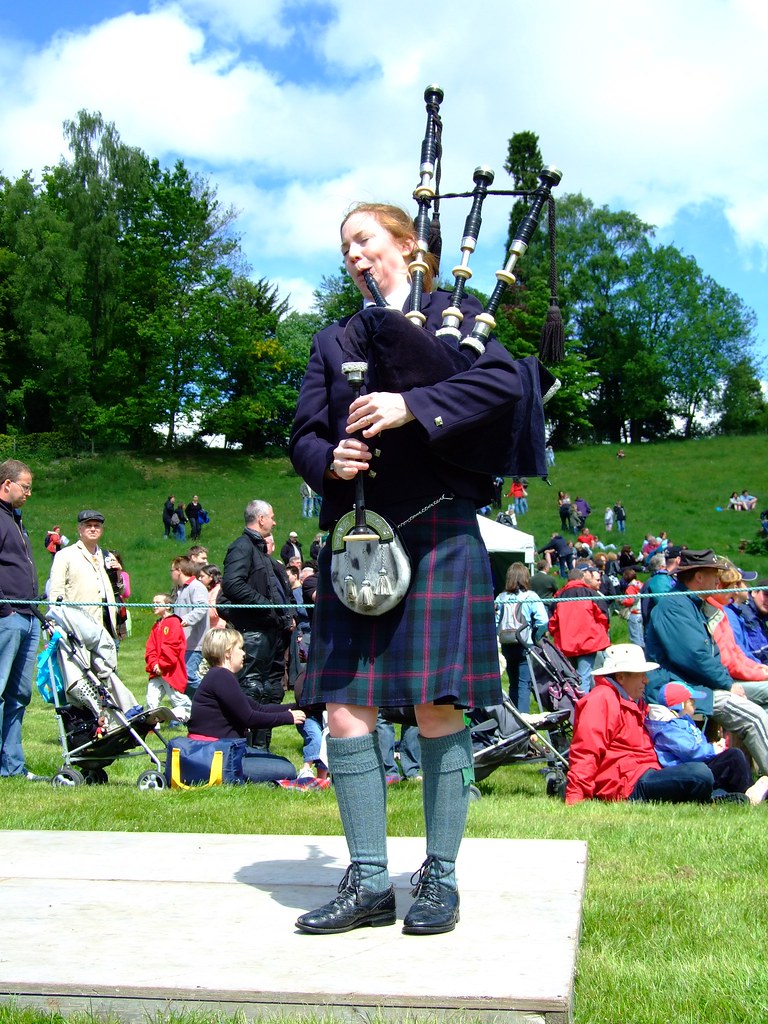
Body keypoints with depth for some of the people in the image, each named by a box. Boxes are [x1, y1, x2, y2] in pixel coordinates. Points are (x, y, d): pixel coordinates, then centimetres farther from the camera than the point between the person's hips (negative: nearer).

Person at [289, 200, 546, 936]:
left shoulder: (453, 315, 9)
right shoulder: (333, 342, 21)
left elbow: (506, 380, -9)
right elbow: (303, 434, 13)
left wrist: (411, 405, -19)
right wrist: (329, 459, -10)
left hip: (437, 535, -4)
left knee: (438, 711, -3)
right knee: (346, 712, -1)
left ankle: (440, 878, 12)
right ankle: (369, 881, 11)